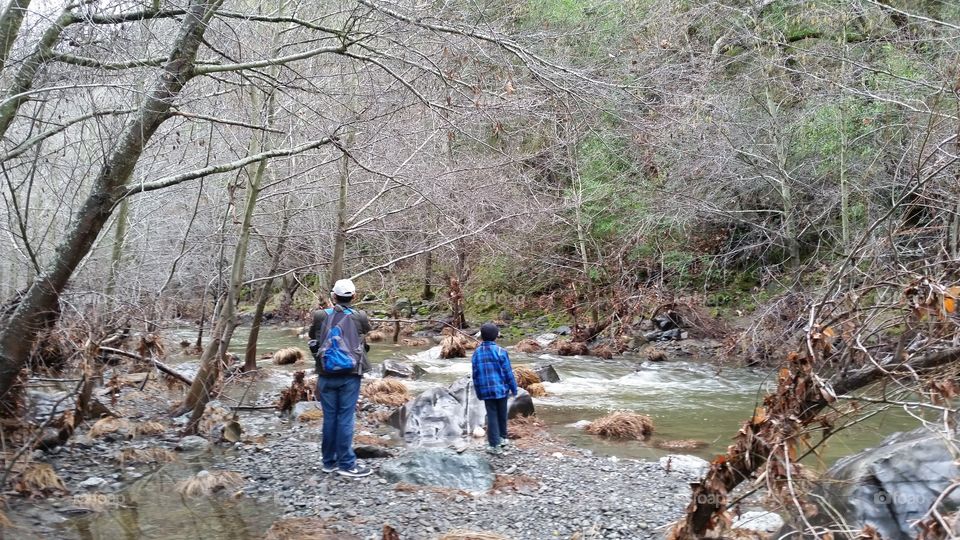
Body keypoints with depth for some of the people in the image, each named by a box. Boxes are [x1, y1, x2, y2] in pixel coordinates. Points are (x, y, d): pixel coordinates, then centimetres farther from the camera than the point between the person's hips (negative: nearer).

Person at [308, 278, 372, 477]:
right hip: (350, 375, -2)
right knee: (345, 418, 1)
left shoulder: (321, 316, -2)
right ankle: (346, 463, 4)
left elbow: (313, 338, 14)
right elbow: (367, 329, 17)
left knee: (329, 417, 10)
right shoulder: (358, 317, -6)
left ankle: (329, 461, 18)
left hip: (326, 375, 2)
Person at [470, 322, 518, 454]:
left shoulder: (477, 353, -2)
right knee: (502, 415, 16)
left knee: (491, 416, 5)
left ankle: (495, 445, 2)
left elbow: (475, 374, 4)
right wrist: (514, 388, 2)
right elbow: (508, 372, -8)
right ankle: (502, 437, 31)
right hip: (501, 388, -2)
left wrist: (478, 392, 14)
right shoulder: (500, 351, -11)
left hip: (486, 390, 2)